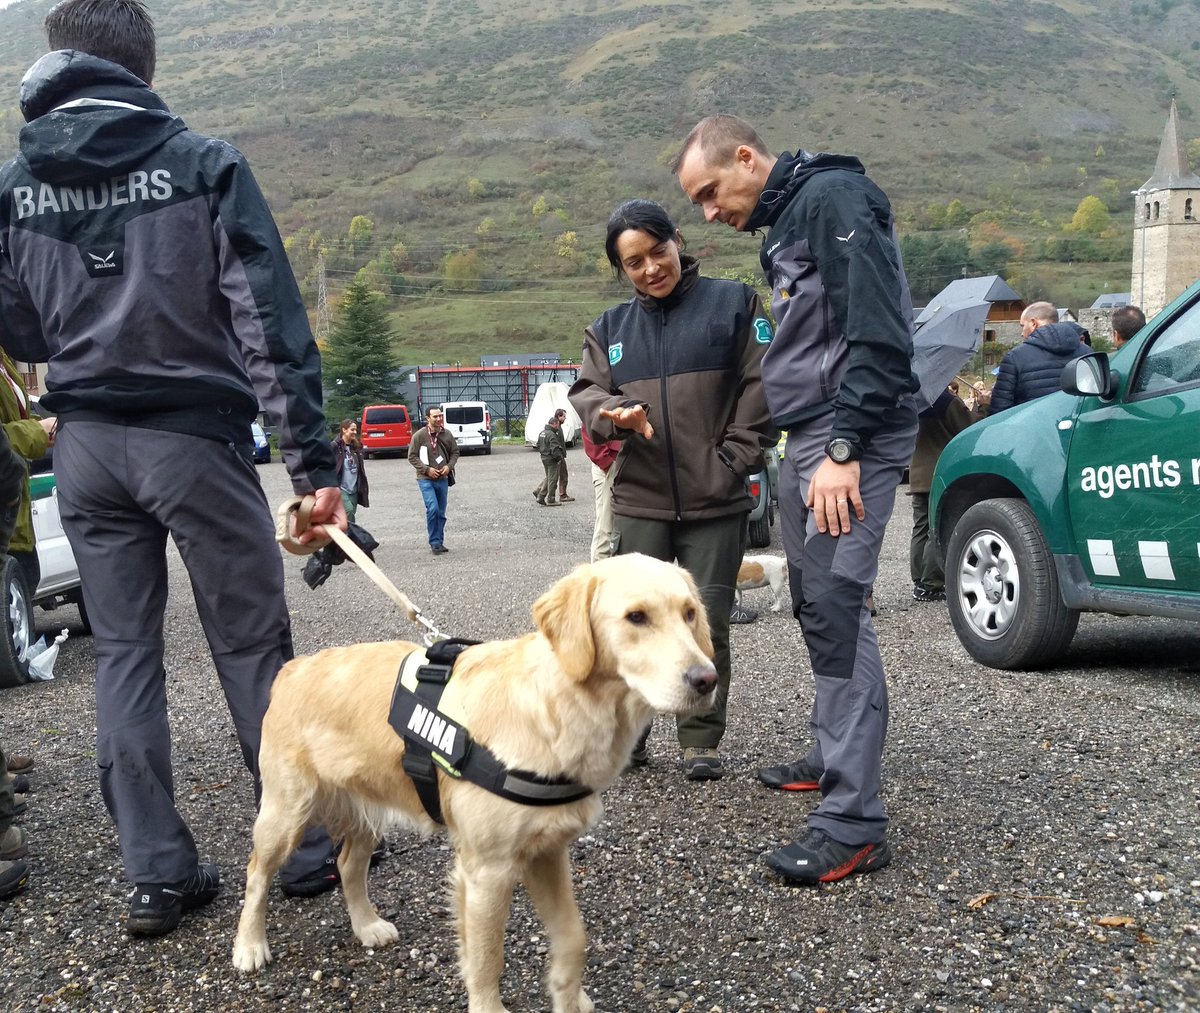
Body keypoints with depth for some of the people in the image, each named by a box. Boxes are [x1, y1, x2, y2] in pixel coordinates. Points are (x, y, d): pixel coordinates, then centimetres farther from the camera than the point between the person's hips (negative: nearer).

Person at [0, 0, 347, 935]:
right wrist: (314, 458, -11)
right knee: (253, 646, 5)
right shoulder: (205, 164, -6)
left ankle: (157, 874, 14)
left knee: (124, 652, 11)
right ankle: (307, 848, 16)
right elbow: (270, 320, -11)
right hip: (194, 435, -4)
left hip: (86, 445, 4)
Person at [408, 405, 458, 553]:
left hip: (443, 479, 4)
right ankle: (434, 542, -5)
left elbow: (455, 452, 12)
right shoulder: (419, 435, -8)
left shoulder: (447, 435, 2)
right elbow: (412, 457, -5)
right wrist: (427, 469, -14)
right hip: (426, 479, -4)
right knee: (432, 508, -17)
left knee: (441, 513, 10)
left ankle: (439, 542, 22)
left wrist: (449, 466, -5)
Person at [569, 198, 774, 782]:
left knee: (708, 622, 2)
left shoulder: (732, 304, 5)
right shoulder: (609, 329, 14)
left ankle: (701, 742, 14)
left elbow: (759, 387, 0)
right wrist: (616, 413, -17)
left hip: (716, 503, -2)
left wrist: (733, 461, -8)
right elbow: (586, 393, 6)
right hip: (639, 502, 2)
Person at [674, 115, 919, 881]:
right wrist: (811, 447, 16)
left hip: (851, 440, -10)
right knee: (815, 606, 14)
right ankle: (831, 760, 28)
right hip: (810, 440, 10)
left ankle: (855, 824, -10)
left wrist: (844, 451, -23)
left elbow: (878, 334, -20)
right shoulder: (784, 222, 21)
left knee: (838, 612, -13)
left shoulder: (832, 197, -10)